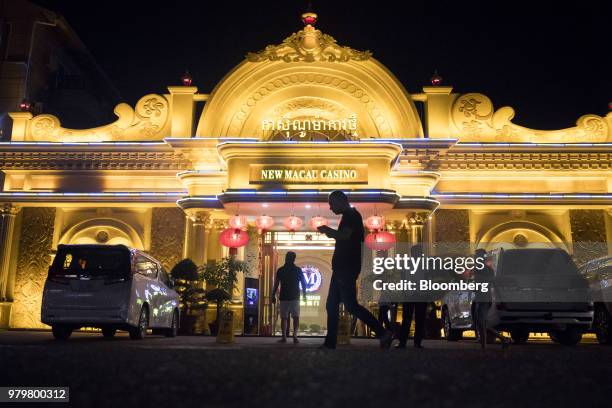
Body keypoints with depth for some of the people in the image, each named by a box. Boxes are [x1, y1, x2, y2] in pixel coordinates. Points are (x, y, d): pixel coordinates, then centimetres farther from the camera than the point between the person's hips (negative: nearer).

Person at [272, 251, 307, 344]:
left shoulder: (280, 270, 1)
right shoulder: (298, 270, 3)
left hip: (283, 297, 0)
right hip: (295, 297, 0)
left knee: (284, 317, 1)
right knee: (296, 317, 1)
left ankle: (284, 337, -4)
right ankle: (295, 336, -7)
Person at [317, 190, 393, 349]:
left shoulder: (351, 215, -10)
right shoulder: (350, 216, 21)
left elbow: (344, 235, -25)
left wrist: (327, 230, -13)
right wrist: (329, 232, 15)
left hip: (347, 268, -10)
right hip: (343, 267, 10)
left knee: (350, 305, -11)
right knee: (332, 305, 8)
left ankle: (383, 333, -6)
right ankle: (330, 342, 11)